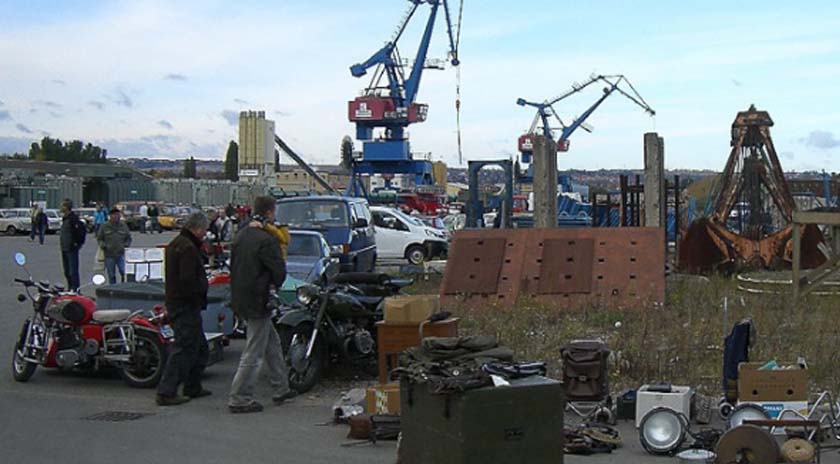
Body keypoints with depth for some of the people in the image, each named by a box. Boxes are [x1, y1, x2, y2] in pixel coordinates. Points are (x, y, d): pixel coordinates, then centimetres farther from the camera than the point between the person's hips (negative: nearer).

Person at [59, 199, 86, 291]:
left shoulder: (73, 218, -16)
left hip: (72, 249, -10)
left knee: (73, 271, -9)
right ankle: (70, 289, 24)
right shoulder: (65, 218, 14)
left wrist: (79, 243, -16)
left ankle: (76, 289, -6)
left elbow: (82, 231, -21)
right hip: (64, 249, 10)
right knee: (67, 271, 16)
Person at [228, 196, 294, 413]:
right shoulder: (266, 240, -18)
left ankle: (281, 389, 28)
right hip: (258, 302, -9)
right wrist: (275, 286, 3)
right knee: (254, 353, -1)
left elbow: (233, 267, 15)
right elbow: (279, 271, -18)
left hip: (240, 299, 9)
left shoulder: (240, 236, 8)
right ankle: (239, 399, 2)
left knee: (273, 343, 20)